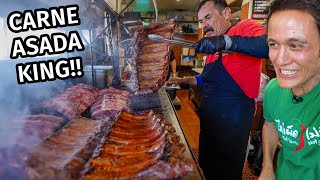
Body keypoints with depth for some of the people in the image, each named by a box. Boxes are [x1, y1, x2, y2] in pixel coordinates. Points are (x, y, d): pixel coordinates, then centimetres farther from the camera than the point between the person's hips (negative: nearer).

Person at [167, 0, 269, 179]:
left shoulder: (245, 27, -11)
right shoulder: (212, 47, 11)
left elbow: (271, 44, -33)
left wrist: (226, 41, -42)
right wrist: (184, 80, 12)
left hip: (233, 117, -8)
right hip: (209, 115, 8)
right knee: (206, 165, 24)